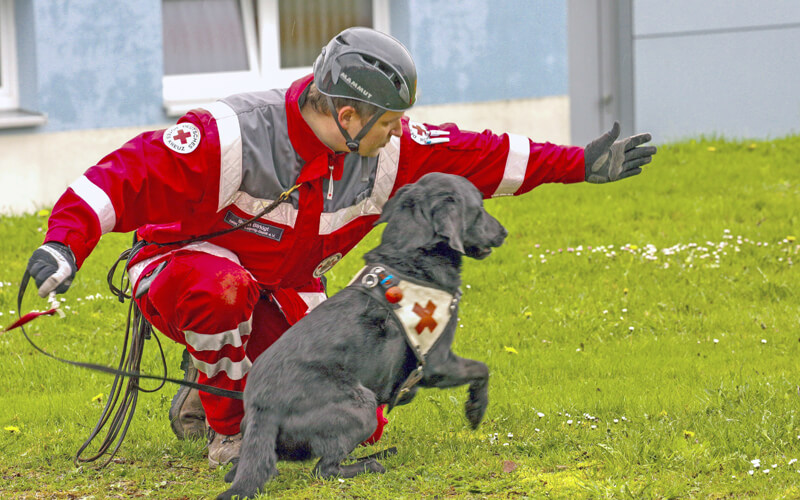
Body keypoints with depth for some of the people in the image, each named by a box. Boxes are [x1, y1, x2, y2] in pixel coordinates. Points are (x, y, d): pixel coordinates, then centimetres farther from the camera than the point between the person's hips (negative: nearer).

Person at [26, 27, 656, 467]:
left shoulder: (388, 151, -9)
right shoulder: (232, 136, -30)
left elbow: (471, 156, 1)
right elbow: (127, 175, -33)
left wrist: (579, 164, 1)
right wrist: (64, 243, -47)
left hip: (282, 294, 6)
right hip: (179, 272, -6)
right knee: (224, 286, -43)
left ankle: (225, 383, 14)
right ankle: (227, 430, -17)